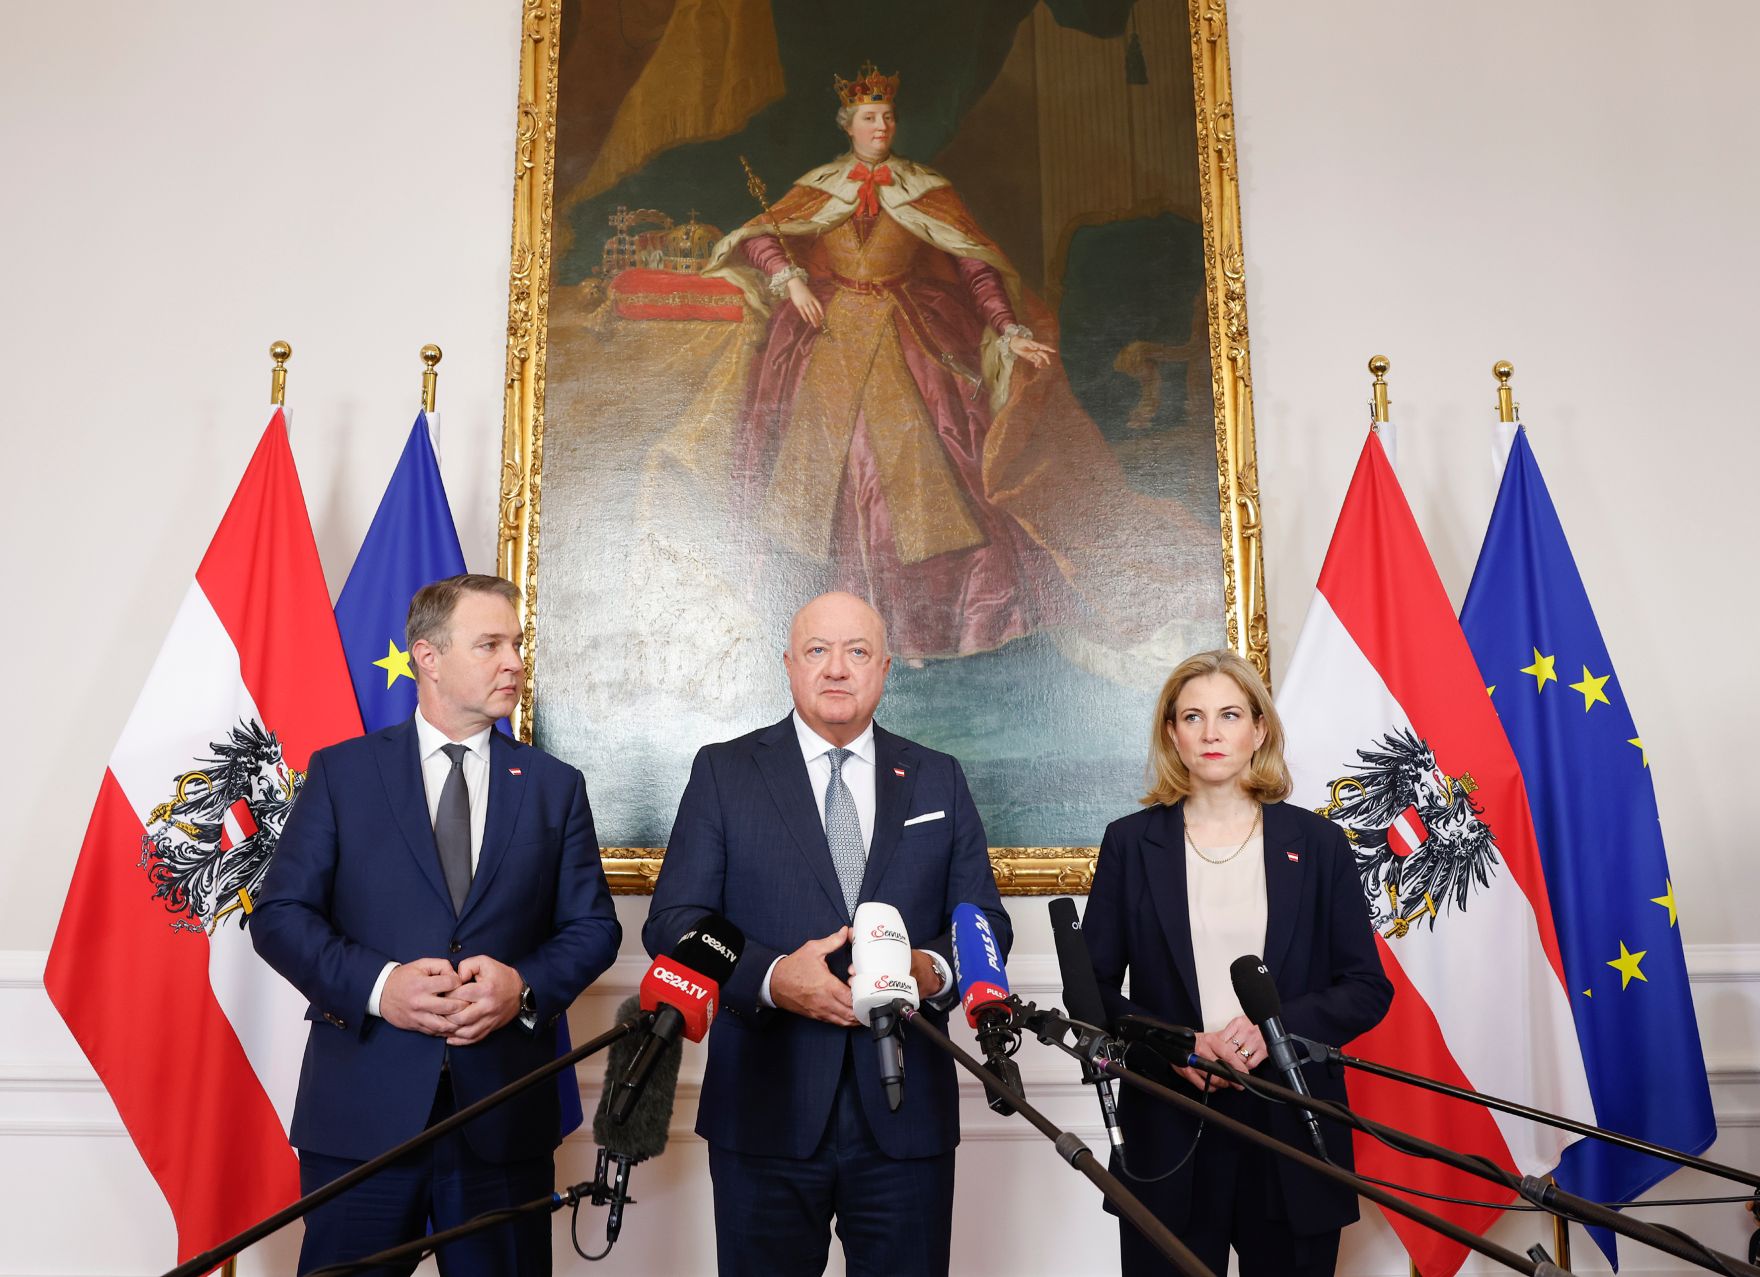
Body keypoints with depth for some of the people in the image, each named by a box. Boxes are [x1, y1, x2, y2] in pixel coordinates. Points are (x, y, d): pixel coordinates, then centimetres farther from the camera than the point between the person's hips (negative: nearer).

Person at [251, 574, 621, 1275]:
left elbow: (593, 926, 6)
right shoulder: (340, 772, 4)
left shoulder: (556, 786, 8)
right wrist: (375, 984, -16)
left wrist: (525, 985, -13)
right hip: (360, 1111, -1)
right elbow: (279, 913, -1)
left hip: (505, 1115, 2)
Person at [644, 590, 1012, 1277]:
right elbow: (671, 920, -2)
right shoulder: (723, 771, 3)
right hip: (766, 1110, -1)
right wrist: (771, 976, -19)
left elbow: (985, 919, 8)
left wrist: (933, 970, -15)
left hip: (906, 1114, 2)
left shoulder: (939, 780, 9)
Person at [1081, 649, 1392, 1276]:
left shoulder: (1316, 842, 3)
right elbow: (1092, 986, 2)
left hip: (1292, 1131, 1)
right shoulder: (1130, 842, 2)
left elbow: (1369, 989, 2)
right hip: (1167, 1137, 0)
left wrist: (1275, 1027, -15)